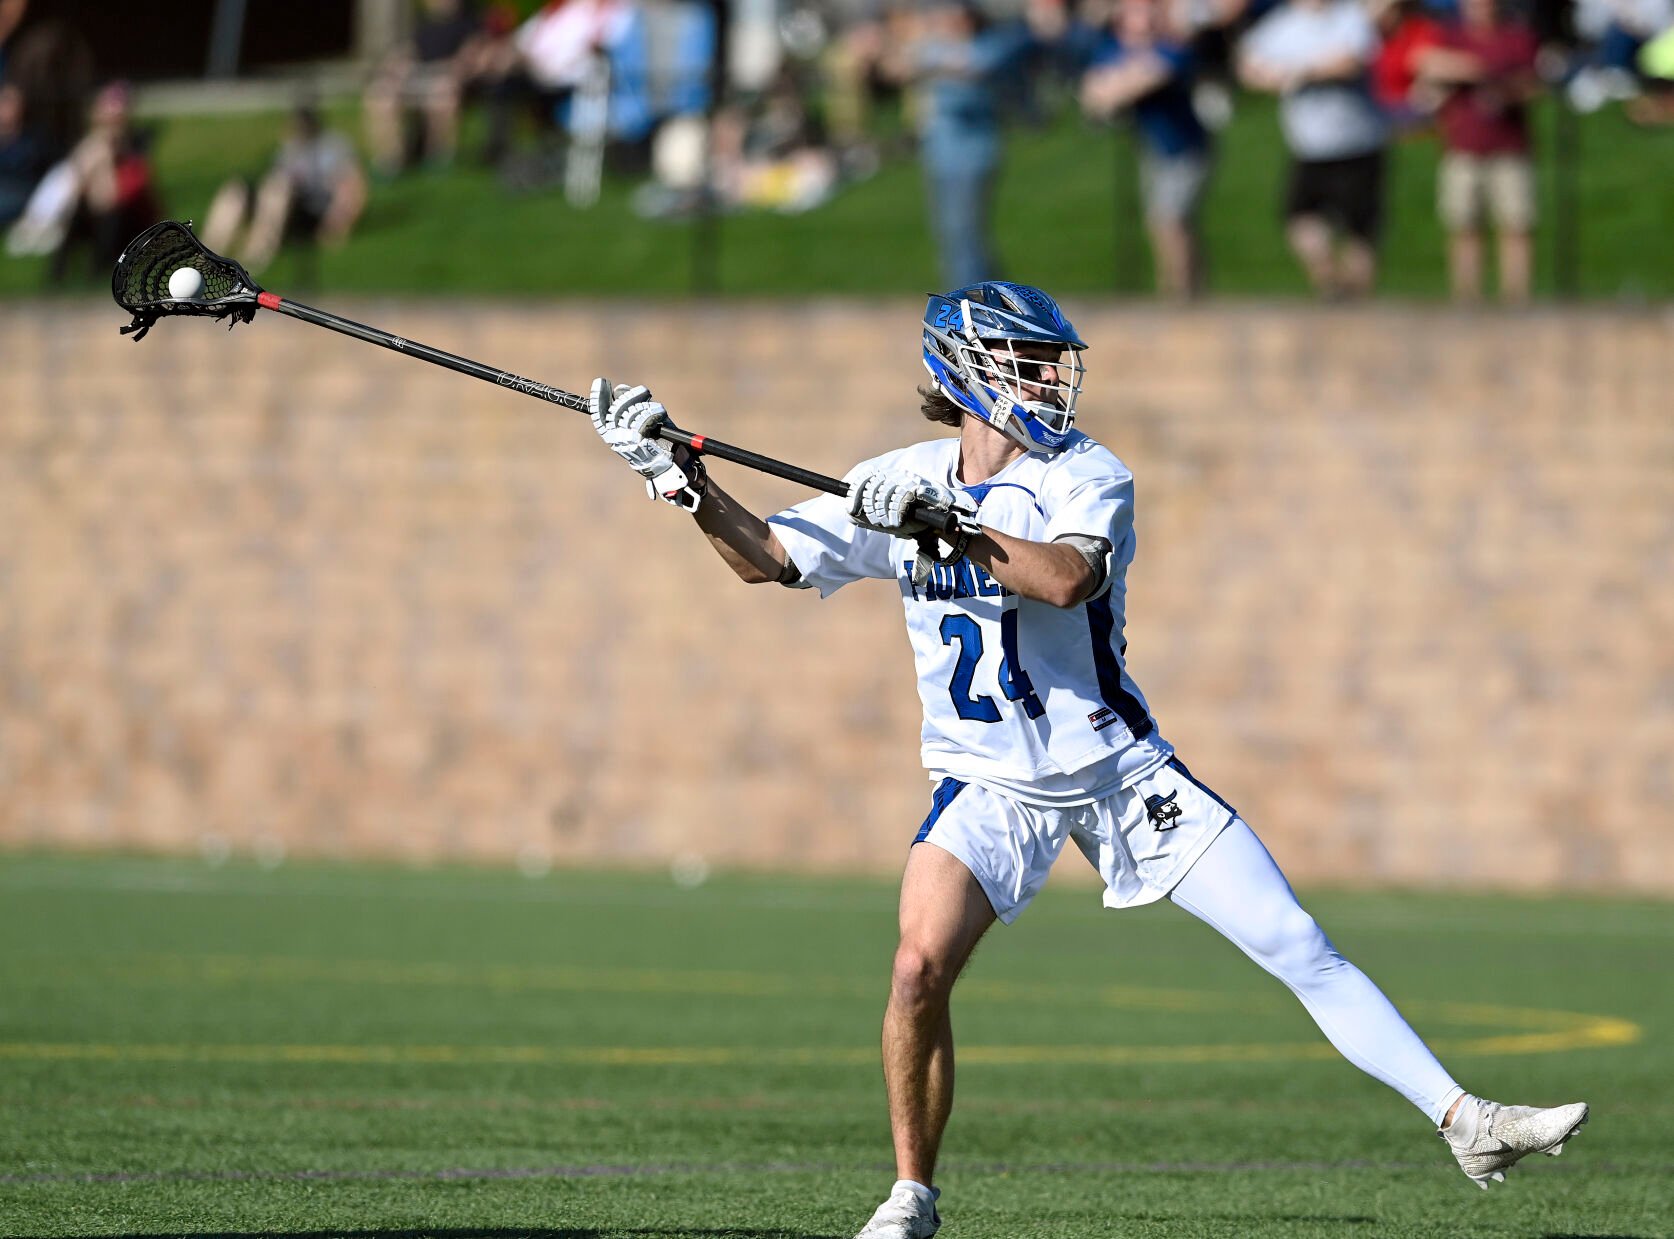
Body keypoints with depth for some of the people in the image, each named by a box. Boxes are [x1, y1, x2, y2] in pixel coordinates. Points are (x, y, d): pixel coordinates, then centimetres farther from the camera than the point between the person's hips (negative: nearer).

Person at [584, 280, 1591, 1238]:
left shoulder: (1089, 477, -7)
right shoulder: (904, 482, 1)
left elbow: (1065, 577, -27)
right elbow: (766, 558, -1)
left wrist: (947, 523, -36)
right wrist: (688, 483, -16)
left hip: (1121, 768, -1)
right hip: (991, 788, 1)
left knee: (1299, 947, -5)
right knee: (920, 968, -21)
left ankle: (1465, 1122, -1)